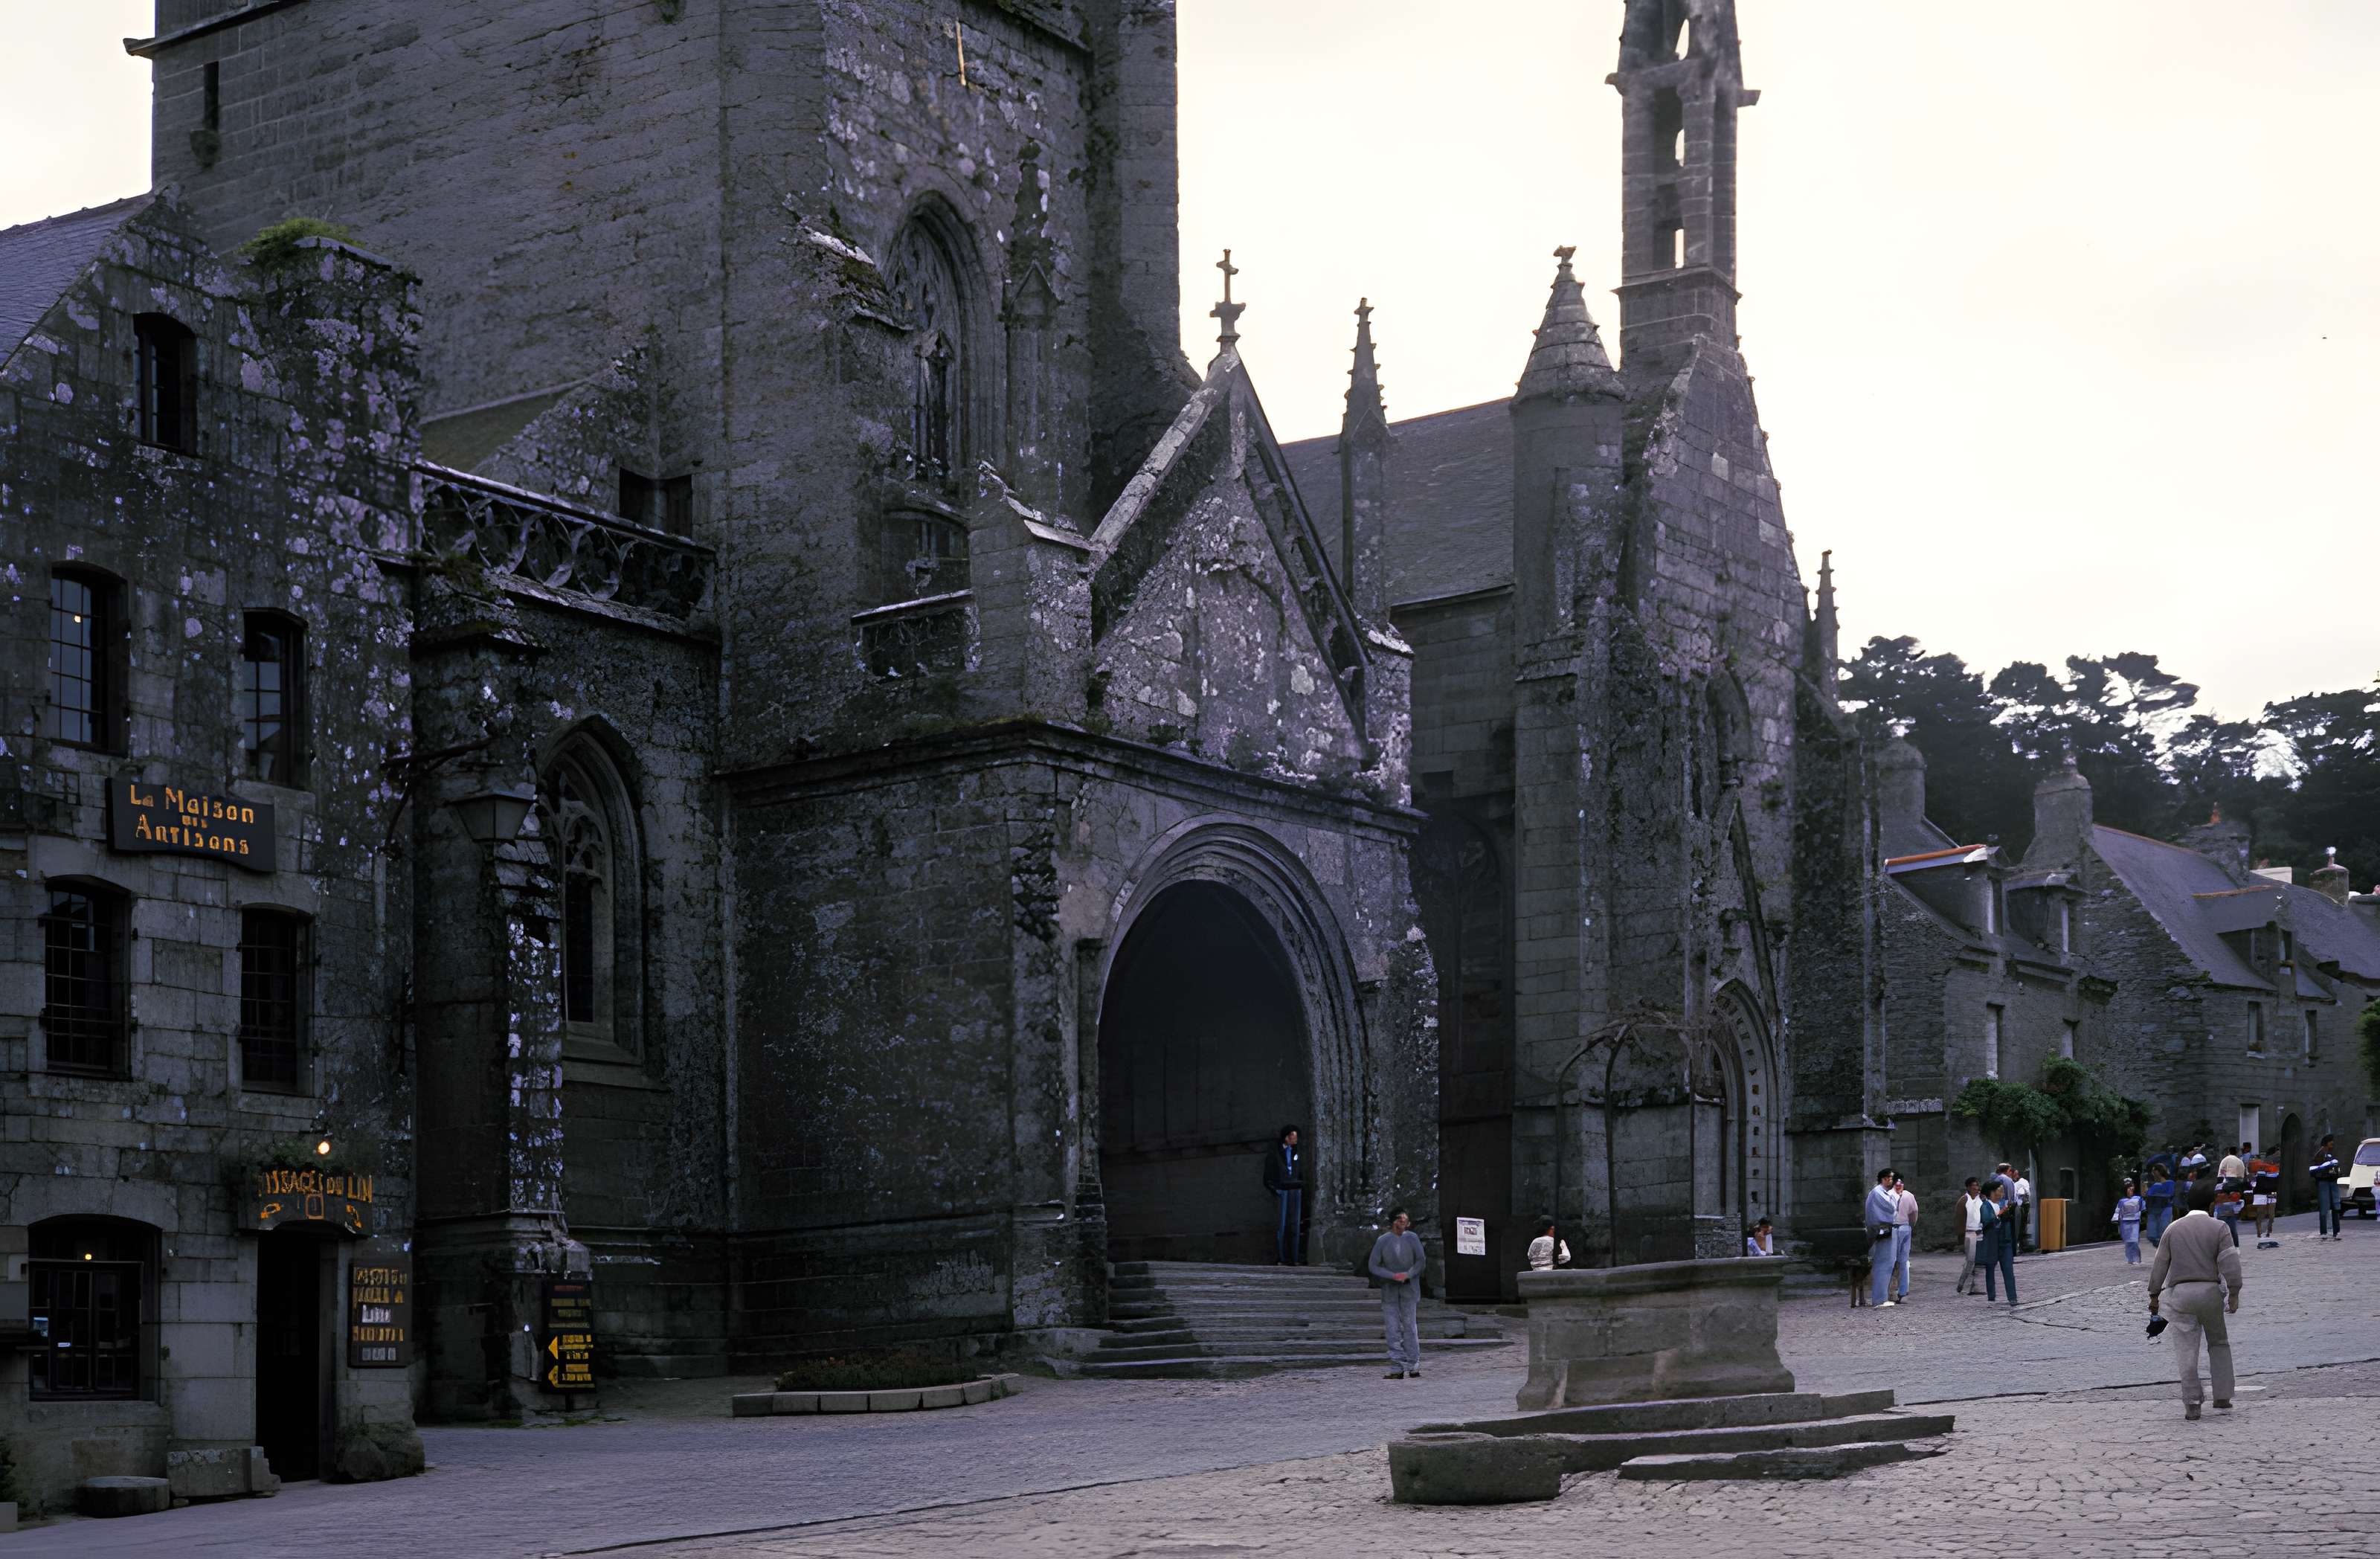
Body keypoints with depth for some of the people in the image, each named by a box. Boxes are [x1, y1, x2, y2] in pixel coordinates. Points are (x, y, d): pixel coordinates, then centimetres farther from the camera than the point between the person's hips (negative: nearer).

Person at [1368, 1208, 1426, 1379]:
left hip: (1409, 1288, 0)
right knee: (1393, 1330, -2)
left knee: (1410, 1327, -3)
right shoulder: (1382, 1241, 0)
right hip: (1389, 1289, 1)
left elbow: (1420, 1261, 0)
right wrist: (1393, 1276, -15)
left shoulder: (1412, 1238, 2)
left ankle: (1413, 1367, 0)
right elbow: (1374, 1267, -2)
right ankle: (1397, 1368, -2)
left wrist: (1408, 1275, -17)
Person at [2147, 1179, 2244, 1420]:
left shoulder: (2174, 1228, 6)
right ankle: (2222, 1396, 13)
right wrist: (2234, 1294, -8)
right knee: (2219, 1344, 17)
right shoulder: (2218, 1228, -1)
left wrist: (2154, 1296, 12)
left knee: (2187, 1350, 0)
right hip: (2210, 1291, -1)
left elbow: (2160, 1265, 6)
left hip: (2181, 1292, 1)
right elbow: (2230, 1264, -10)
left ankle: (2191, 1404, -3)